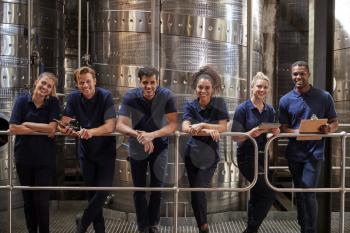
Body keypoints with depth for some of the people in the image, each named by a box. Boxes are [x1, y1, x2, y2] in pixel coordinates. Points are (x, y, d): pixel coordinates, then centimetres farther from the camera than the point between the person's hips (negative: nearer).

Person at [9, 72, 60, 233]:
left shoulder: (53, 103, -4)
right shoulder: (22, 100, -4)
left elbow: (52, 128, -14)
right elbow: (13, 128, -13)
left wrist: (27, 124, -11)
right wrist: (42, 131, -15)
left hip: (45, 159, -1)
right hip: (23, 157, 2)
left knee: (42, 200, -2)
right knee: (28, 199, 14)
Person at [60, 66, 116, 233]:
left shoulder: (105, 96, -17)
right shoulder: (74, 97, -6)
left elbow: (110, 126, -26)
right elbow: (63, 122, -11)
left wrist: (91, 132, -44)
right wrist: (65, 129, -35)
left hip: (106, 150, -3)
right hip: (86, 151, 3)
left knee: (103, 190, -7)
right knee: (92, 192, 9)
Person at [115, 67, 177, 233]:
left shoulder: (166, 96, -20)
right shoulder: (130, 97, -20)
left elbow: (172, 124, -23)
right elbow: (120, 125, -27)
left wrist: (152, 135, -39)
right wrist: (138, 134, -46)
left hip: (159, 145, 0)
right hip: (137, 148, 0)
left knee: (158, 186, 0)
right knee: (139, 189, 8)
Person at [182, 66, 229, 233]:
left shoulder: (219, 103, -7)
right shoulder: (190, 106, -5)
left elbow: (223, 128, -17)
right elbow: (185, 128, -22)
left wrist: (202, 125, -28)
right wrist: (208, 131, -36)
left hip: (210, 155, -2)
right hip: (192, 153, 2)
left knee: (199, 189, -11)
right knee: (194, 191, 8)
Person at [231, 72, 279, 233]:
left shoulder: (270, 110, 8)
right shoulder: (243, 109, -8)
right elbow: (235, 136, -9)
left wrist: (275, 133, -8)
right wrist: (250, 134, -27)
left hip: (262, 156, 6)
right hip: (247, 157, -6)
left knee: (256, 195, 13)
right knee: (269, 194, -13)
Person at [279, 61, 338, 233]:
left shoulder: (324, 97, -1)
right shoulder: (286, 100, 3)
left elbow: (335, 123, 3)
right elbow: (284, 128, 2)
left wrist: (328, 129, -21)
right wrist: (298, 132, -19)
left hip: (314, 152, -3)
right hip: (294, 152, 3)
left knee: (308, 193, -11)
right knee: (299, 192, 13)